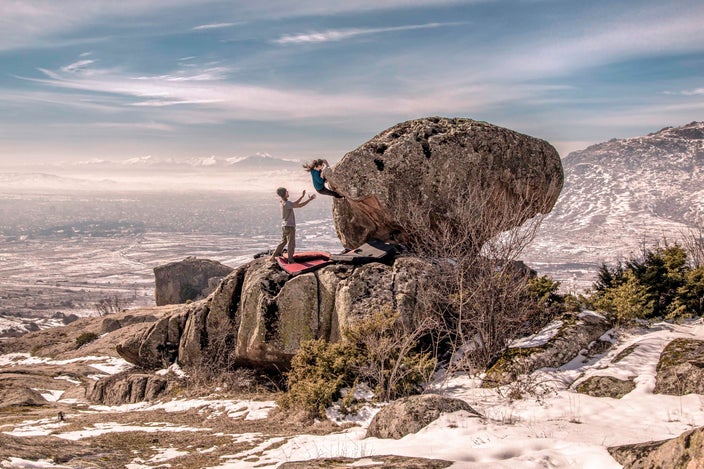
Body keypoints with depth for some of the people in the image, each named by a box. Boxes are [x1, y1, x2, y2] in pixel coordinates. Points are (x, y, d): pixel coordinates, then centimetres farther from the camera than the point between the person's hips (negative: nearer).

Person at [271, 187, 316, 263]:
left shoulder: (283, 203, 7)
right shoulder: (286, 204, -21)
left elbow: (294, 204, 19)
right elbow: (299, 205, -22)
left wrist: (302, 196, 18)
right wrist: (310, 199, -15)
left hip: (284, 226, 9)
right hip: (289, 226, -9)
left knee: (283, 242, 19)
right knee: (291, 244, 1)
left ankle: (274, 256, 19)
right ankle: (290, 260, 8)